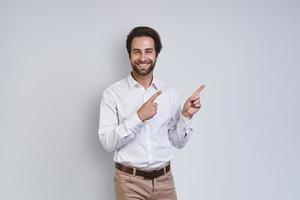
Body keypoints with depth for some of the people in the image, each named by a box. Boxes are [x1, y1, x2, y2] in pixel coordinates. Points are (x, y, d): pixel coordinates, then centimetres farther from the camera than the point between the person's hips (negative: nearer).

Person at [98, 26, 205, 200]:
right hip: (130, 181, -3)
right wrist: (138, 117, -22)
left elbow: (178, 142, 6)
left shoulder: (170, 93, 2)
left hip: (164, 179, 3)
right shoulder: (113, 93, -7)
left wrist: (186, 116, -10)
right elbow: (107, 142, -13)